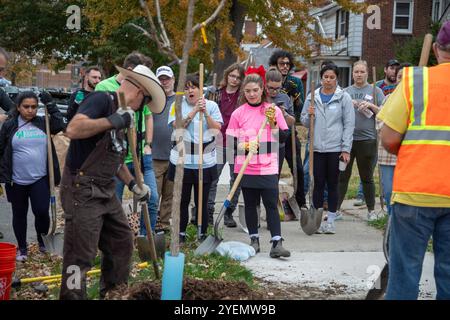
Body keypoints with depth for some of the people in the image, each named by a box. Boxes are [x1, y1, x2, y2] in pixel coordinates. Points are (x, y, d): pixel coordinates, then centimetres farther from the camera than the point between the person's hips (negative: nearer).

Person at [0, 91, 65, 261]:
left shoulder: (43, 123, 3)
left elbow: (60, 125, -11)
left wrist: (50, 104, -11)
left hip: (40, 179, 0)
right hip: (16, 181, 0)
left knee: (41, 211, -9)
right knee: (19, 215, 11)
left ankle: (42, 241, 19)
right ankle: (22, 248, 26)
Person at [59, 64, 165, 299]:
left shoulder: (118, 111, 15)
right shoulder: (101, 99, -13)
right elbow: (73, 129, -31)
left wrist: (133, 185, 24)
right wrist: (113, 121, -28)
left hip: (106, 191, 10)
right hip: (82, 191, -10)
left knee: (122, 243, 18)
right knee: (80, 255, -5)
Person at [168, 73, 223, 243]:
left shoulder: (211, 106, 4)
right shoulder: (178, 105, 2)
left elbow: (217, 129, -5)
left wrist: (205, 113, -16)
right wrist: (195, 110, -19)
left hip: (205, 161, 0)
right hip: (182, 160, 0)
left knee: (202, 201, 4)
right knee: (182, 200, 8)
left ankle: (203, 234, 16)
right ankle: (181, 234, 21)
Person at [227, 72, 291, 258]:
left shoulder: (273, 110, 3)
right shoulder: (238, 113, 3)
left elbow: (284, 137, 2)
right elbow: (231, 142, 3)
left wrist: (273, 123, -12)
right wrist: (245, 146, -15)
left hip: (268, 167, -1)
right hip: (246, 167, 1)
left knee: (271, 204, -6)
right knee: (250, 204, 9)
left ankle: (277, 243, -9)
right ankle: (254, 240, 21)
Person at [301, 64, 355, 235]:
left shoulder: (344, 97, 0)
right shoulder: (312, 97, 8)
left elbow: (349, 124, -2)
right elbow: (304, 121, 15)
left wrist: (346, 149, -7)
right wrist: (309, 115, -9)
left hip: (335, 148, -2)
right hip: (317, 147, 2)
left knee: (332, 184, 6)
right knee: (318, 184, 5)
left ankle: (331, 220, 13)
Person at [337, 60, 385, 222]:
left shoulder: (375, 91, 6)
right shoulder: (345, 92, 11)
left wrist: (371, 106, -13)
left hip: (367, 139, -1)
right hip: (346, 139, 1)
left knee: (367, 177, 9)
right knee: (342, 176, 3)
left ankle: (371, 210, 20)